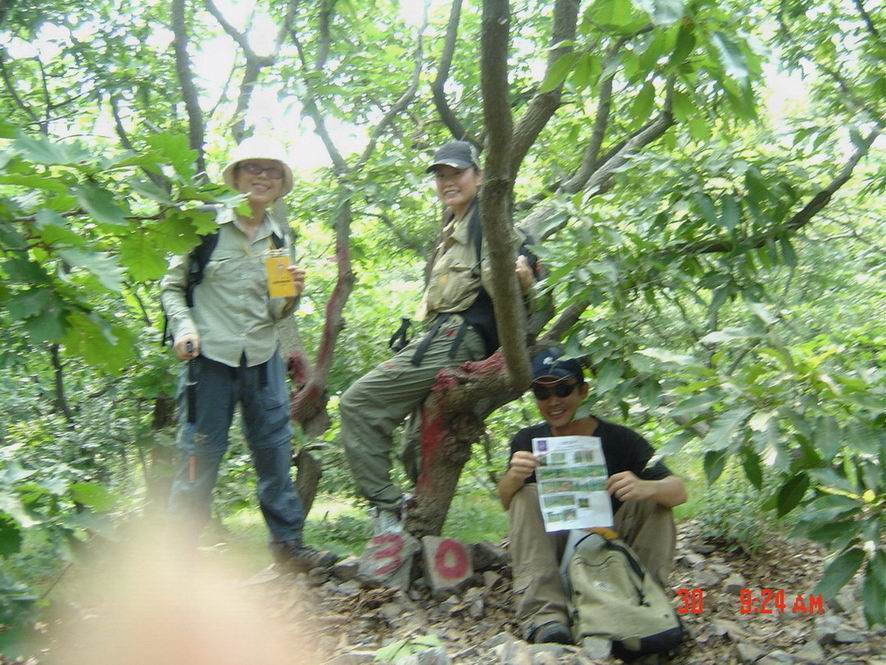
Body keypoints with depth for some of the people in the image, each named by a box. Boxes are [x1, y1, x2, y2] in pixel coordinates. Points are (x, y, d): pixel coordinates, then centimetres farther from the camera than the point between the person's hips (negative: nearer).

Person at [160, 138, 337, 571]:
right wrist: (184, 326, -13)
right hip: (210, 357, -4)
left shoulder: (280, 238, 11)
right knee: (200, 456, 1)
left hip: (263, 358, 4)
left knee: (275, 451, 7)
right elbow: (171, 287, 3)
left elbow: (277, 314, 13)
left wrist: (292, 293, -8)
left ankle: (288, 542, 19)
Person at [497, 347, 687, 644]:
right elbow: (506, 501, -17)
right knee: (526, 495, -23)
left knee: (654, 500, -21)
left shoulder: (620, 439, -12)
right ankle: (544, 615, -34)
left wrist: (644, 487, -44)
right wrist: (514, 476, -41)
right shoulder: (528, 440, -6)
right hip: (555, 549, 1)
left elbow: (679, 491, -20)